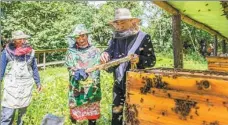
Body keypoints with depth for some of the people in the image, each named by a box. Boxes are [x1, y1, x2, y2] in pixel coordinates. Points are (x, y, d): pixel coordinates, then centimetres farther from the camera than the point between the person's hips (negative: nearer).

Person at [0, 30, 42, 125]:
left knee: (23, 107, 14)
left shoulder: (30, 52, 1)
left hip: (26, 85, 3)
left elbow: (34, 68, 9)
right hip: (11, 84, -2)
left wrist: (38, 82, 12)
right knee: (8, 111, -7)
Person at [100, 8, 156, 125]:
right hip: (119, 84, 4)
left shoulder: (143, 38, -6)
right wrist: (105, 54, -17)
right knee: (116, 114, 13)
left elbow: (152, 60, -6)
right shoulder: (115, 38, 8)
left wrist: (139, 59, -25)